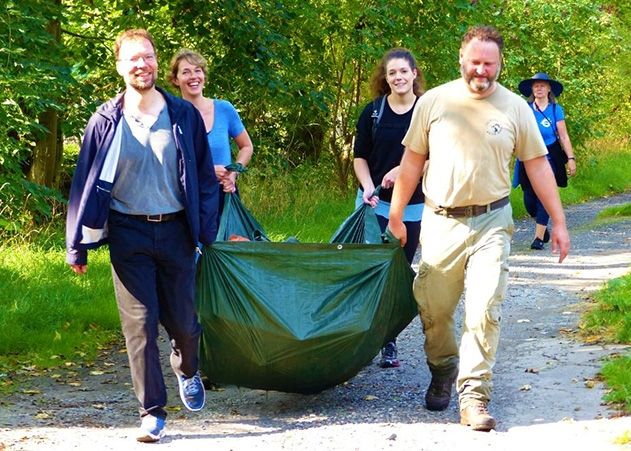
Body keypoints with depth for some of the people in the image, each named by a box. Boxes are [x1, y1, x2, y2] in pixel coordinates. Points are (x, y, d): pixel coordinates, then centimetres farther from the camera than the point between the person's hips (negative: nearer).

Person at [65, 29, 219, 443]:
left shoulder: (184, 115, 1)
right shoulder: (106, 121, -1)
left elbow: (205, 178, 6)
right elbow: (86, 183, 2)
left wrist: (207, 232, 1)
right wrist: (78, 246, -1)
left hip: (175, 230, 1)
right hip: (128, 233, -1)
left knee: (183, 321, 7)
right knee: (140, 323, -1)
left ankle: (188, 371, 41)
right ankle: (153, 412, 8)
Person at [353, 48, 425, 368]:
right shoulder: (373, 111, 3)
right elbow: (360, 156, 6)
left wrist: (403, 170, -18)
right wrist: (368, 186, -11)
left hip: (413, 206, 0)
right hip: (375, 203, 0)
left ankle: (389, 342, 12)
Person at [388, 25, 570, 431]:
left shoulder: (515, 108, 1)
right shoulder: (434, 102, 1)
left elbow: (538, 166, 6)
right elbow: (412, 161, 7)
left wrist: (559, 222, 5)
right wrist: (395, 216, 8)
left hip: (491, 222, -1)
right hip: (440, 222, 1)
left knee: (484, 310, -11)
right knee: (434, 311, 8)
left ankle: (474, 395, -6)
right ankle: (442, 372, 34)